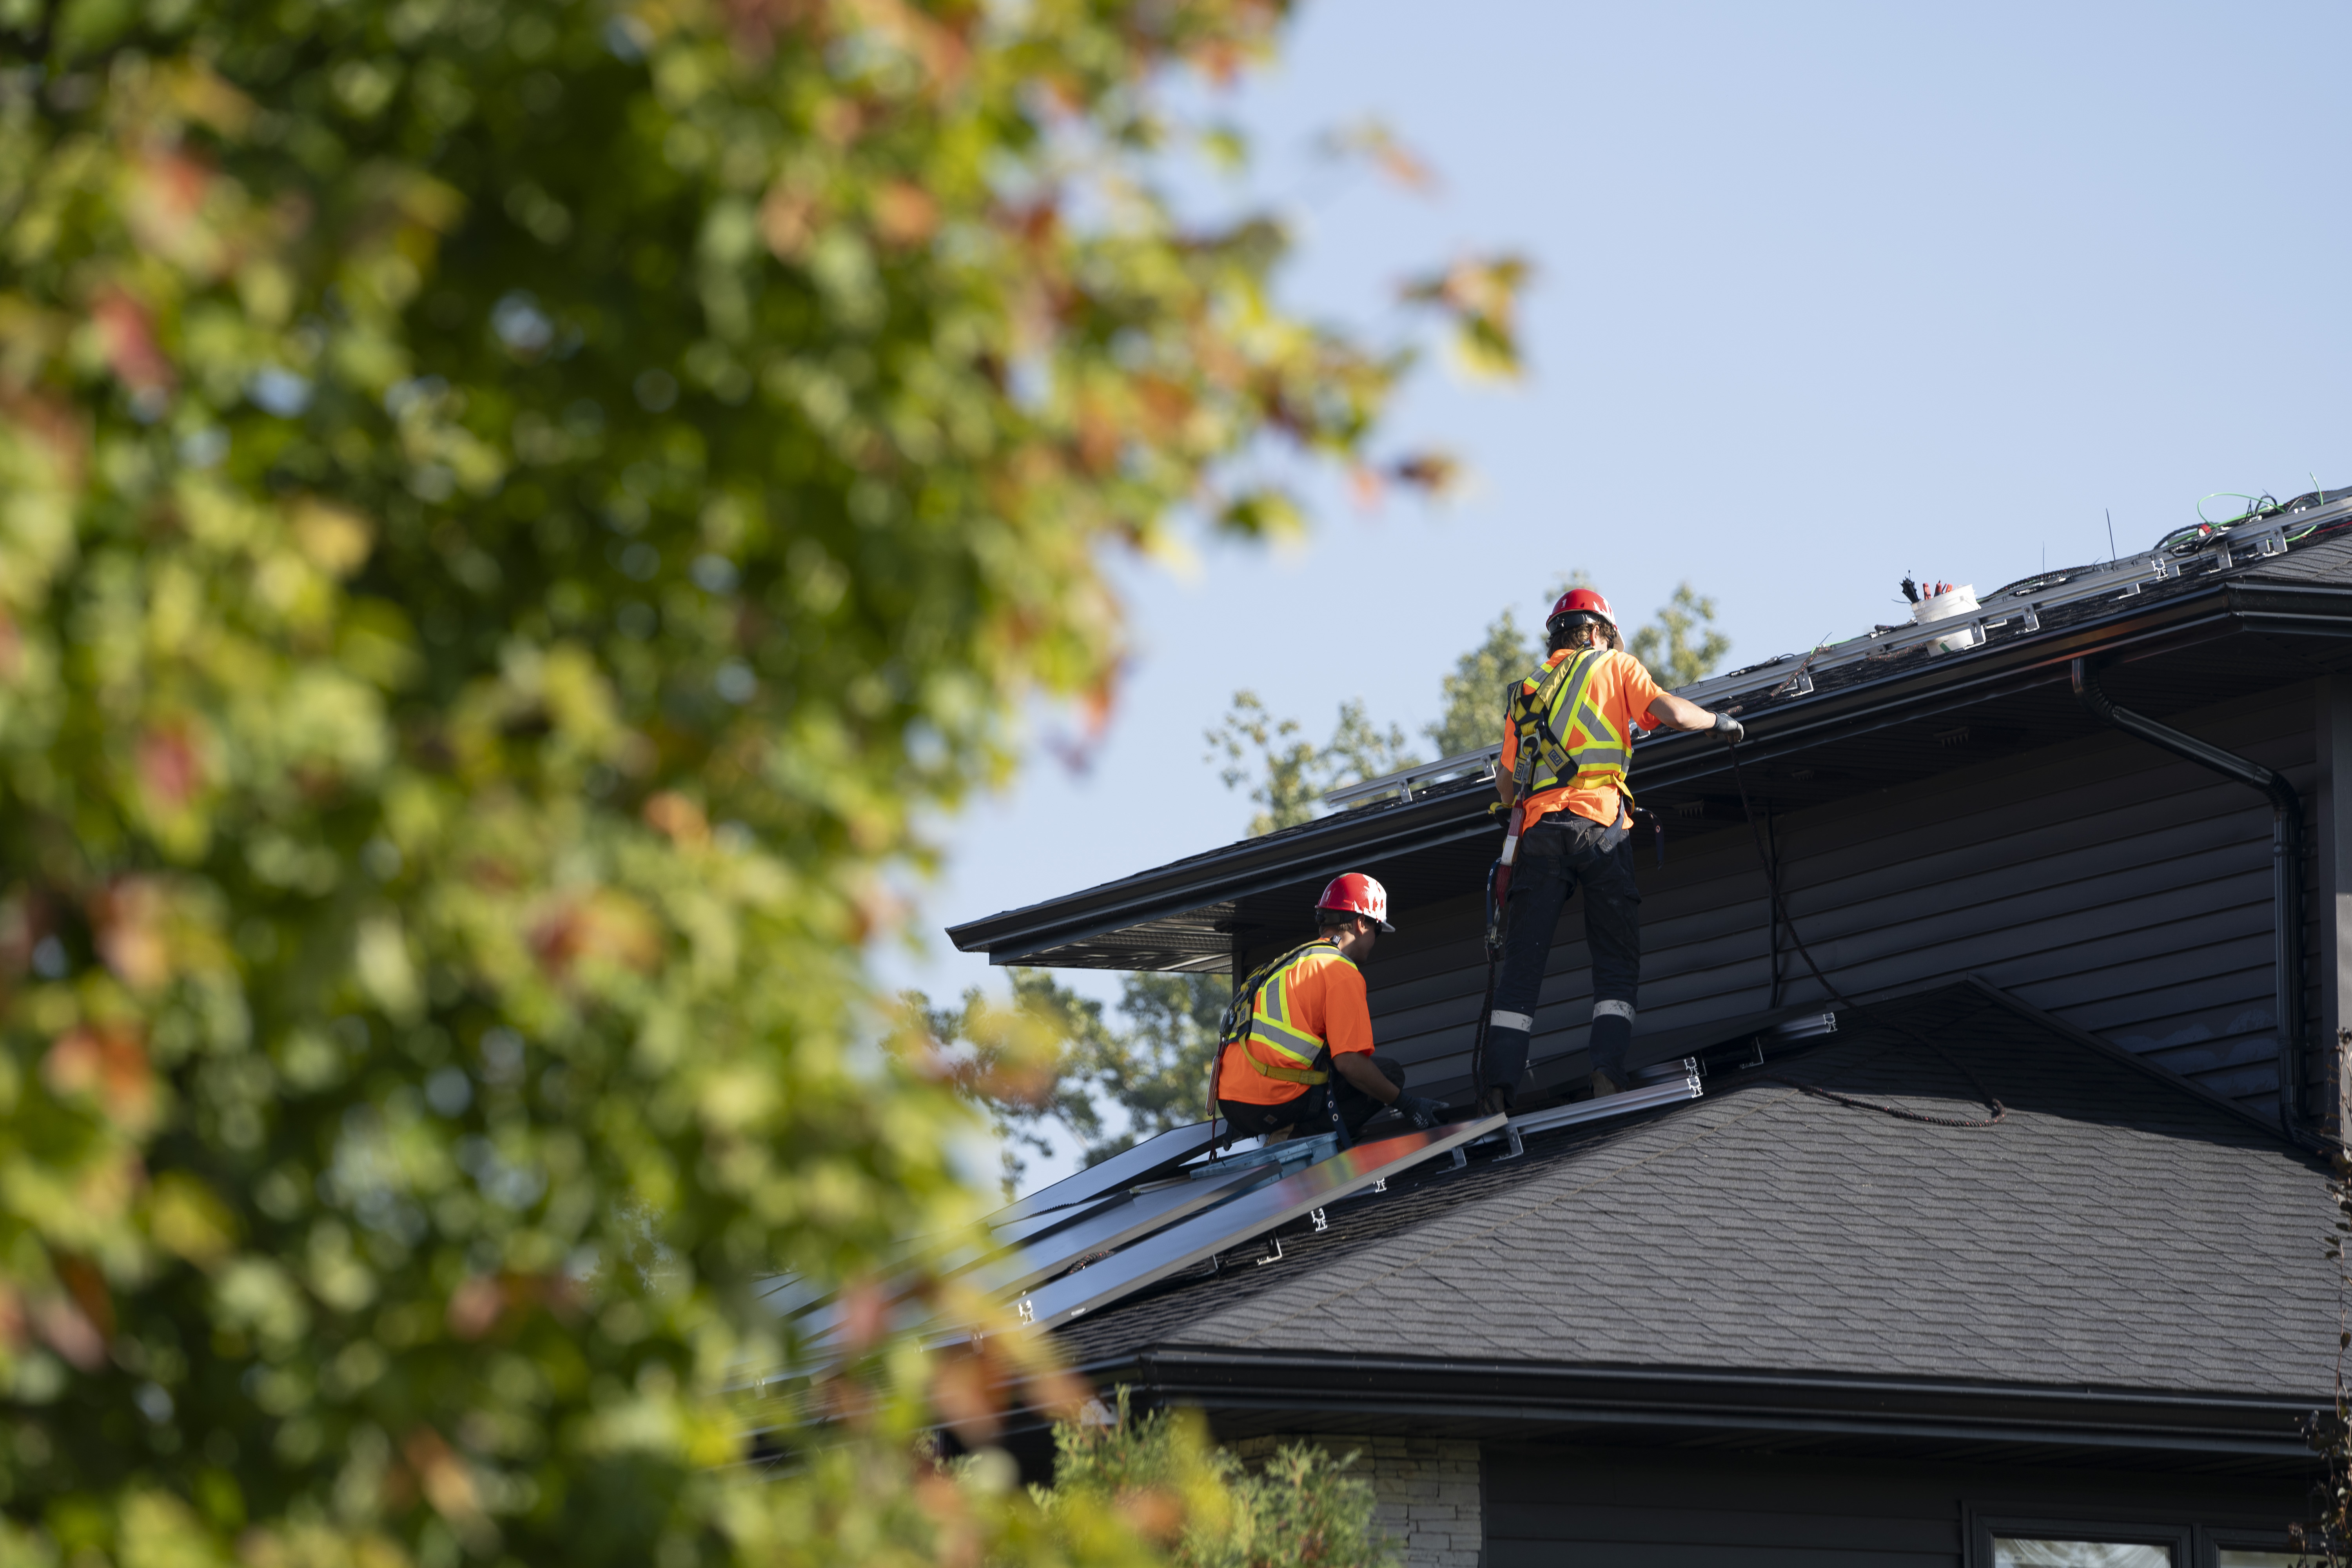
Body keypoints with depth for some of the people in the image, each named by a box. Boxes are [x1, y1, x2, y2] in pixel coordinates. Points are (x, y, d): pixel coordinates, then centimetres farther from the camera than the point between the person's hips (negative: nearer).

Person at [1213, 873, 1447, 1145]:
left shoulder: (1293, 961, 24)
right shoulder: (1342, 972, -5)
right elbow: (1349, 1062, -14)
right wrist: (1406, 1103, -4)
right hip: (1274, 1106, -9)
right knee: (1390, 1073, 4)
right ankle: (1301, 1133, -10)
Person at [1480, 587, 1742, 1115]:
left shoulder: (1525, 691, 24)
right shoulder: (1614, 667, 13)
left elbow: (1505, 789, 23)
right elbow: (1670, 712, 0)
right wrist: (1719, 721, 18)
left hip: (1539, 829, 3)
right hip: (1599, 824, -3)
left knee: (1521, 966, -2)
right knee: (1616, 962, 0)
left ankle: (1497, 1087, -15)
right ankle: (1608, 1072, -19)